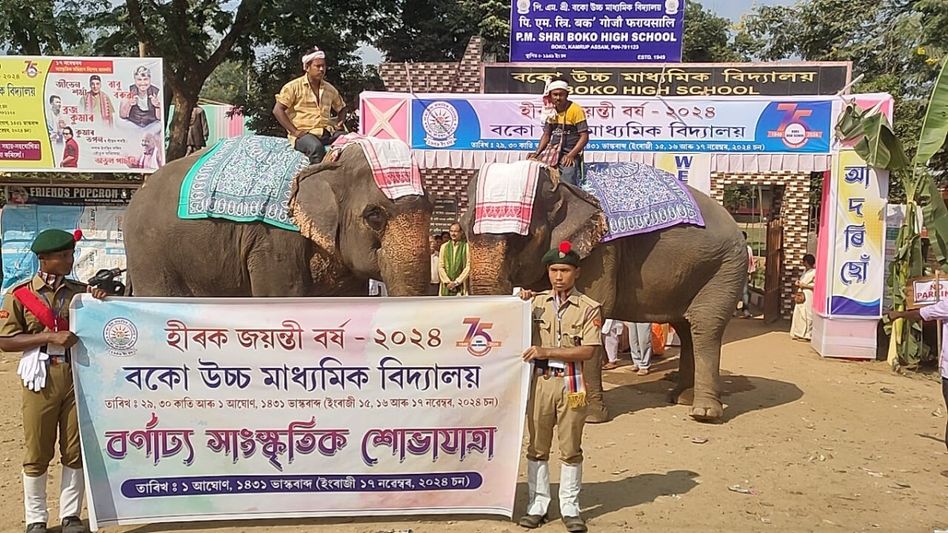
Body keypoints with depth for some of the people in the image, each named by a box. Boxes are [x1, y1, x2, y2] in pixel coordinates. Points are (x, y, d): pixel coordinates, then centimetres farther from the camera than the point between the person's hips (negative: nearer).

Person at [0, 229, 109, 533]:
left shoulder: (80, 291, 10)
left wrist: (99, 303, -4)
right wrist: (49, 337, -14)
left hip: (77, 375, 3)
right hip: (41, 378, -3)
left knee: (75, 450, 6)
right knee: (38, 451, 3)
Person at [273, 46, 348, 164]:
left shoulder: (330, 89, 19)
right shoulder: (294, 87, 4)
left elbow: (341, 109, 34)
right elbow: (277, 110, -2)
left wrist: (339, 123, 11)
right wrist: (294, 131, -10)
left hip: (328, 132, 5)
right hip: (304, 133, -4)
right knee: (316, 147, -40)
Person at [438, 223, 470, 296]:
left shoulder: (466, 247, 1)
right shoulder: (444, 246, 10)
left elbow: (468, 267, -4)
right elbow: (440, 267, 6)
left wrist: (456, 282, -10)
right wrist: (448, 282, -6)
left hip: (460, 286, -3)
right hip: (446, 287, 3)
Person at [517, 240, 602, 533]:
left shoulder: (589, 308, -2)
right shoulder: (536, 302, 7)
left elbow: (587, 351, -10)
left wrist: (547, 351, -16)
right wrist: (521, 304, -1)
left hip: (570, 382, -2)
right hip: (540, 380, 2)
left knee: (570, 449, 6)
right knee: (537, 447, 8)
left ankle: (570, 508, 17)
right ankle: (537, 505, 19)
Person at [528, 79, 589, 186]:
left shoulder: (576, 110, -6)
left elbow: (584, 137, -9)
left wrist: (571, 156, -18)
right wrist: (537, 153, 6)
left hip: (570, 156, -6)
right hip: (553, 155, 6)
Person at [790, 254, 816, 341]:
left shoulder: (814, 272, -14)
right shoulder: (805, 271, 15)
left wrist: (804, 285, -19)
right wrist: (798, 283, 4)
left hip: (808, 296, -10)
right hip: (801, 295, 10)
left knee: (806, 315, -6)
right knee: (799, 314, 11)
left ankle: (806, 335, 0)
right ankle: (799, 334, 17)